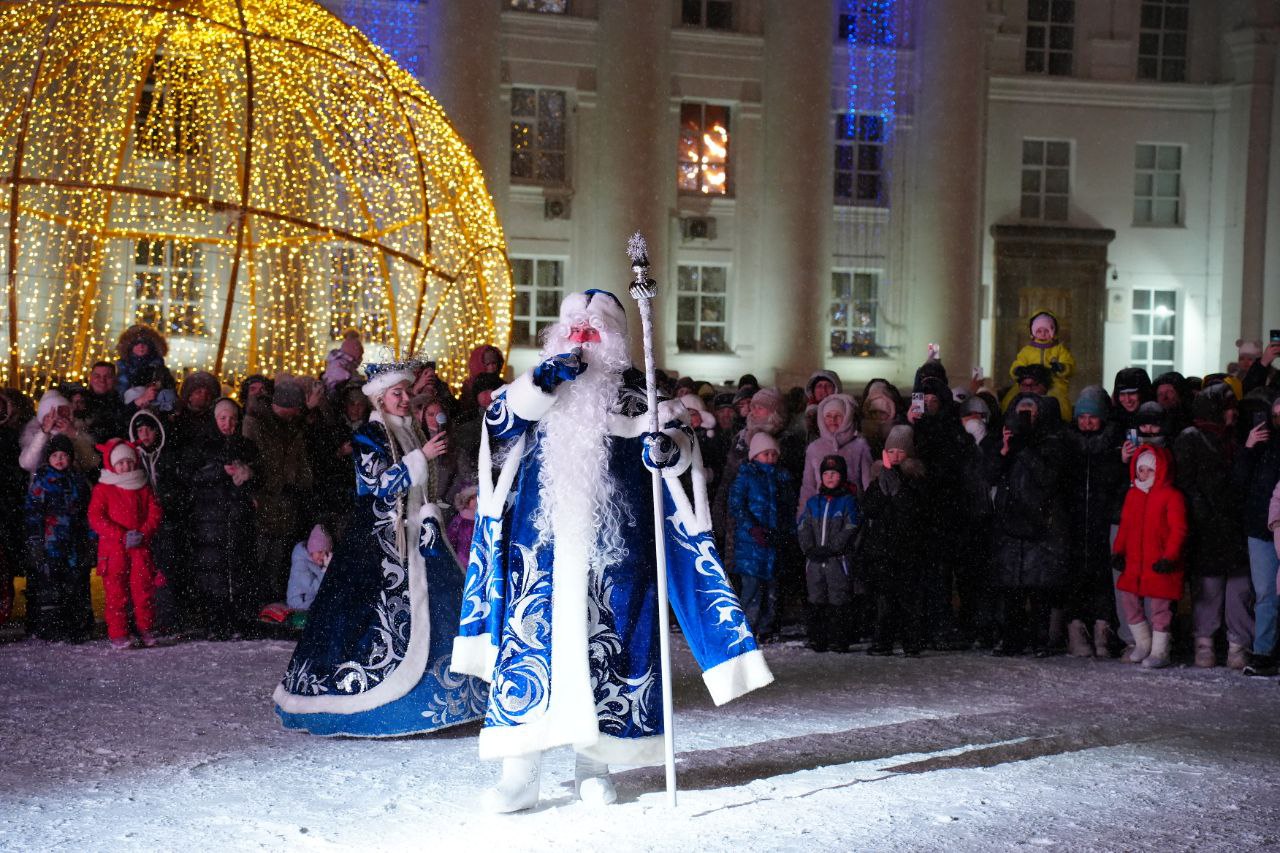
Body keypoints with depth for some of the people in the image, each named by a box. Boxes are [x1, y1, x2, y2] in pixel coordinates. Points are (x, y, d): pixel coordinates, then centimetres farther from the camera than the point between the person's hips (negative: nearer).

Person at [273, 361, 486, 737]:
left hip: (412, 533, 8)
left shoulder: (410, 432, 14)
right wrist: (421, 456, -20)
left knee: (430, 604, 5)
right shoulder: (368, 437, -8)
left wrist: (430, 517, 5)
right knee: (373, 611, -9)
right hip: (377, 534, -8)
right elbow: (381, 484, -17)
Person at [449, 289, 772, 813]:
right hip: (541, 536, 0)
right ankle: (521, 772, -4)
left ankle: (593, 762, 12)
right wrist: (543, 381, -16)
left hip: (613, 543, 0)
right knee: (532, 635, -6)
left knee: (604, 639, 1)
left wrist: (668, 446, -25)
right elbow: (501, 416, -2)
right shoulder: (541, 382, 15)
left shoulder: (636, 391, 12)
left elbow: (671, 435, -1)